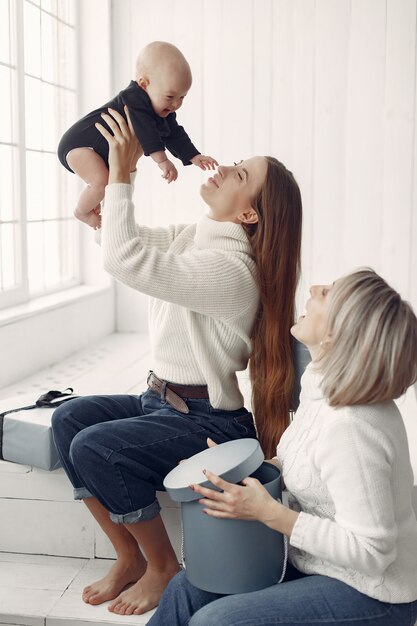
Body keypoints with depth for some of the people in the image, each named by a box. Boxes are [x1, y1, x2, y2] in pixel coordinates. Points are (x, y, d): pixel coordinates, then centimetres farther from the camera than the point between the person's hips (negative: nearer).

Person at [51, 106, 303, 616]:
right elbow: (115, 237, 15)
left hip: (208, 419, -9)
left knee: (94, 448, -23)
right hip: (162, 399, 9)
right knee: (69, 418, -6)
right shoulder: (192, 237, 5)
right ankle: (129, 557, 6)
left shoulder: (232, 269, -25)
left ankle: (163, 565, 1)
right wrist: (107, 173, 5)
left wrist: (122, 173, -27)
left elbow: (124, 258, -34)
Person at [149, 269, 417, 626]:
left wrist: (268, 512, -28)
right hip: (319, 564, 9)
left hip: (371, 593, -8)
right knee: (185, 589, 6)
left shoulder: (350, 428, -33)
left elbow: (370, 552, -29)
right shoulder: (320, 382, -5)